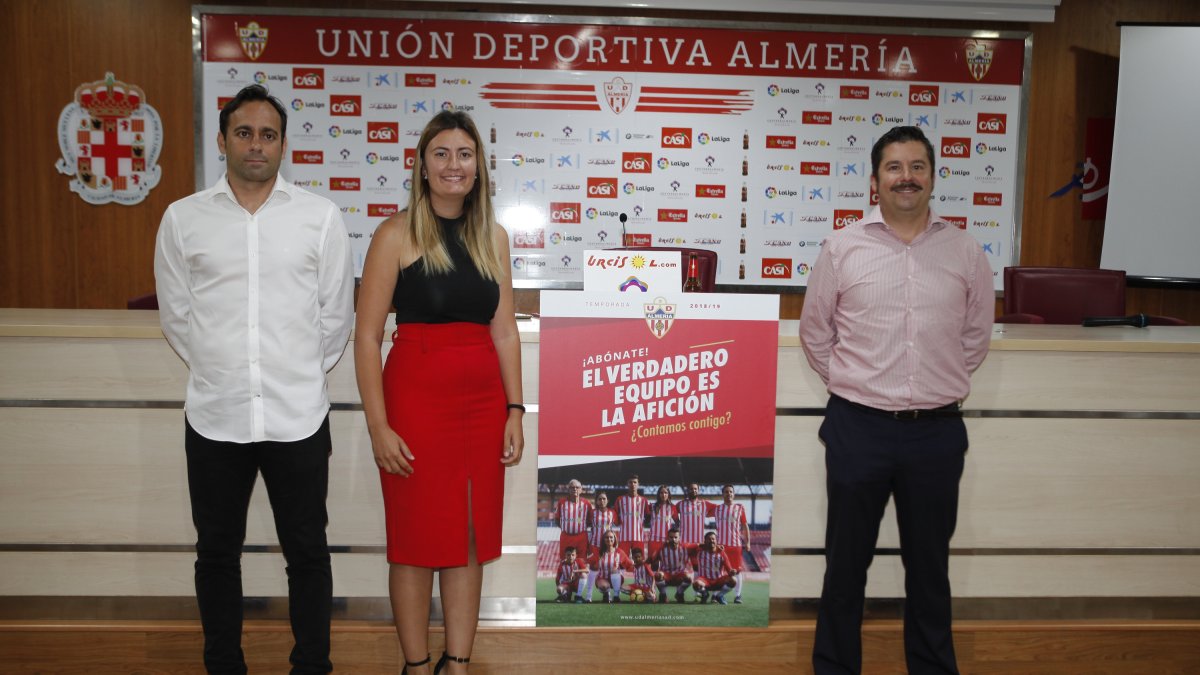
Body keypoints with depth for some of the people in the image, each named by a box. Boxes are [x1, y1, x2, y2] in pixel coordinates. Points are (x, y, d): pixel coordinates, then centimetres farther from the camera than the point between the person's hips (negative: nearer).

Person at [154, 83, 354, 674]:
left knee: (307, 552, 10)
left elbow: (336, 314, 4)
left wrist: (301, 376, 8)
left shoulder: (320, 216, -1)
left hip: (298, 416, -1)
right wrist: (219, 373, 10)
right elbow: (175, 315, 8)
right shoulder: (183, 218, 2)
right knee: (217, 553, 14)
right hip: (214, 417, 1)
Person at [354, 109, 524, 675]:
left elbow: (505, 331, 10)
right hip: (416, 396, -4)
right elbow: (367, 338, -7)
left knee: (470, 540, 12)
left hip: (483, 401, 5)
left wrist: (513, 410, 5)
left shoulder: (492, 236, 9)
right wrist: (378, 426, -12)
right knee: (416, 540, 7)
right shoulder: (397, 235, -4)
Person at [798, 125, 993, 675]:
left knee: (930, 565, 15)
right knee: (846, 561, 11)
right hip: (858, 428, -1)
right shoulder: (842, 248, -1)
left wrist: (939, 388, 10)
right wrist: (851, 386, 5)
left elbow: (975, 337, 12)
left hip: (937, 430, 1)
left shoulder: (966, 253, 2)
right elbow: (815, 332, 6)